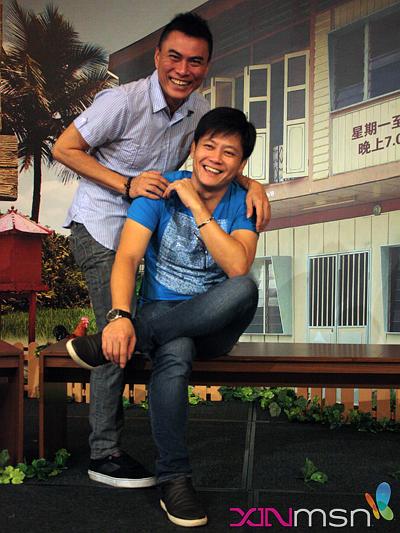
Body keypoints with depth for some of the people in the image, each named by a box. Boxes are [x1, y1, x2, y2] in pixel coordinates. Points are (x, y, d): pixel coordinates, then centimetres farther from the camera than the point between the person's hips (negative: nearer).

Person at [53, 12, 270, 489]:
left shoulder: (199, 111, -1)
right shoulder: (123, 101, -20)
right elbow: (63, 149, -15)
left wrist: (252, 184, -15)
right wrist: (127, 184, -25)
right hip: (98, 226, -7)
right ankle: (104, 453, 2)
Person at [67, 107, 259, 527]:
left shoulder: (242, 204, -3)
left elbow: (238, 267, -22)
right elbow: (127, 257, -16)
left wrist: (197, 208, -23)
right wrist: (120, 316, -34)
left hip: (215, 324, 1)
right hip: (162, 312, -1)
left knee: (245, 288, -35)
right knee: (174, 356, -39)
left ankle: (109, 342, -30)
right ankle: (173, 478, -22)